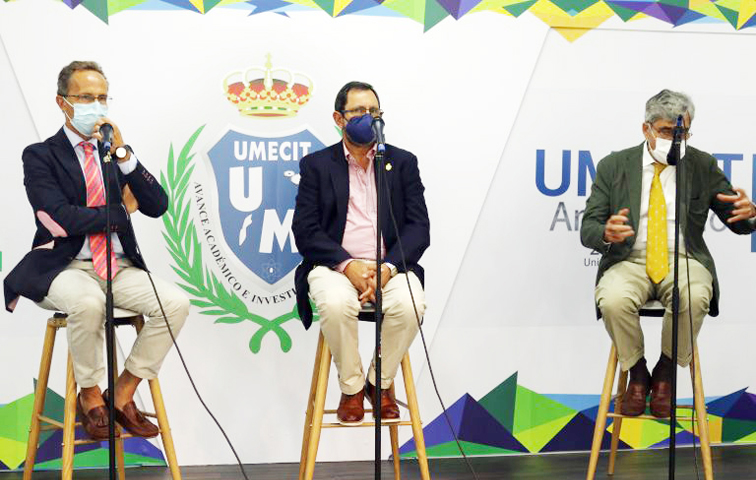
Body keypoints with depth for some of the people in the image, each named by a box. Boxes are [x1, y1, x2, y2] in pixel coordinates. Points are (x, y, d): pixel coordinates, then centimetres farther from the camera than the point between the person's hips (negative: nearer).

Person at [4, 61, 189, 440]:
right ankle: (90, 395, -11)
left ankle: (123, 394, -6)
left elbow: (157, 206, 2)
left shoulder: (117, 154, 15)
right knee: (88, 304, -38)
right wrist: (120, 212, -2)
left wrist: (122, 153, -8)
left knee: (175, 303, -22)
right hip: (64, 268, -4)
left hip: (119, 267, 5)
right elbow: (61, 219, -12)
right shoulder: (40, 156, 2)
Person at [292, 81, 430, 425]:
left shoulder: (403, 163, 13)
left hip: (390, 266, 1)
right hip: (334, 264, -1)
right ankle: (351, 388, -10)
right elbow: (305, 230, 0)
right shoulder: (316, 165, 9)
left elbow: (418, 227, 4)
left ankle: (380, 383, -5)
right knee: (336, 304, -35)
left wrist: (388, 268, -14)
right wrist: (348, 265, -16)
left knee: (409, 305, -32)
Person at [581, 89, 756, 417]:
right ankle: (637, 375, -6)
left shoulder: (703, 166, 8)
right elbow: (587, 229, 1)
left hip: (683, 261, 0)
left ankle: (664, 374, -8)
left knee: (694, 298, -35)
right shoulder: (613, 166, 5)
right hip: (630, 261, 0)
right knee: (613, 300, -34)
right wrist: (606, 233, -25)